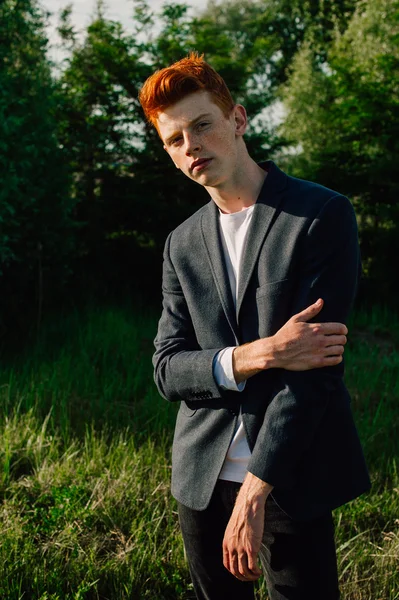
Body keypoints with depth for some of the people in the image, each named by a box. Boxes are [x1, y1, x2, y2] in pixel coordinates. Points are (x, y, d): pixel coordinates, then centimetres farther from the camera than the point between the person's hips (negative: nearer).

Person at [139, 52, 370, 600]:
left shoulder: (323, 215, -8)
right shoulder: (182, 245, 8)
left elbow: (315, 367, -15)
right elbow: (167, 370, 1)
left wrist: (255, 492, -18)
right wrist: (261, 354, -17)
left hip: (293, 476, -4)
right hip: (202, 478, 5)